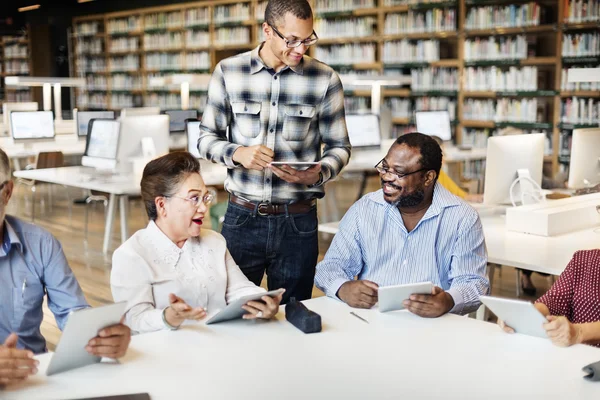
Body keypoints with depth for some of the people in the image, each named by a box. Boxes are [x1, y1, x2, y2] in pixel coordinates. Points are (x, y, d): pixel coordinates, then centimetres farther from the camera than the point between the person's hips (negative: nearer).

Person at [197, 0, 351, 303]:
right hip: (242, 218, 0)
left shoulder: (325, 79, -1)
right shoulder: (228, 72, 0)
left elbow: (339, 147, 5)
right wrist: (237, 153, -16)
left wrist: (318, 174, -16)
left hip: (298, 222, 0)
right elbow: (207, 138, 5)